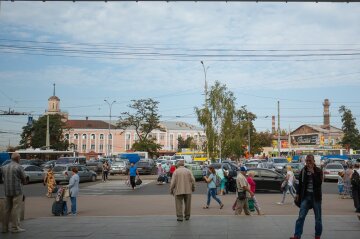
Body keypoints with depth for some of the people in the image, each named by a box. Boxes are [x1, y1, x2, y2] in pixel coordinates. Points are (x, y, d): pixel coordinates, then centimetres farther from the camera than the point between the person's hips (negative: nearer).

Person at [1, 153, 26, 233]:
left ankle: (5, 227, 14)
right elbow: (23, 179, -5)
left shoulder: (4, 167, 10)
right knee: (16, 209, -2)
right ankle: (15, 227, -1)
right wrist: (21, 183, 15)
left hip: (7, 191, 6)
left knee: (7, 209, 12)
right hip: (17, 191, -6)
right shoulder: (19, 167, -10)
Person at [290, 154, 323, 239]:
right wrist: (297, 194, 10)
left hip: (316, 196, -2)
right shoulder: (303, 171, 6)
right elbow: (300, 183, 15)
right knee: (301, 217, -6)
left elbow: (319, 183, -17)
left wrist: (313, 172, -20)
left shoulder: (318, 171, -3)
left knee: (318, 218, 7)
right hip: (305, 196, 2)